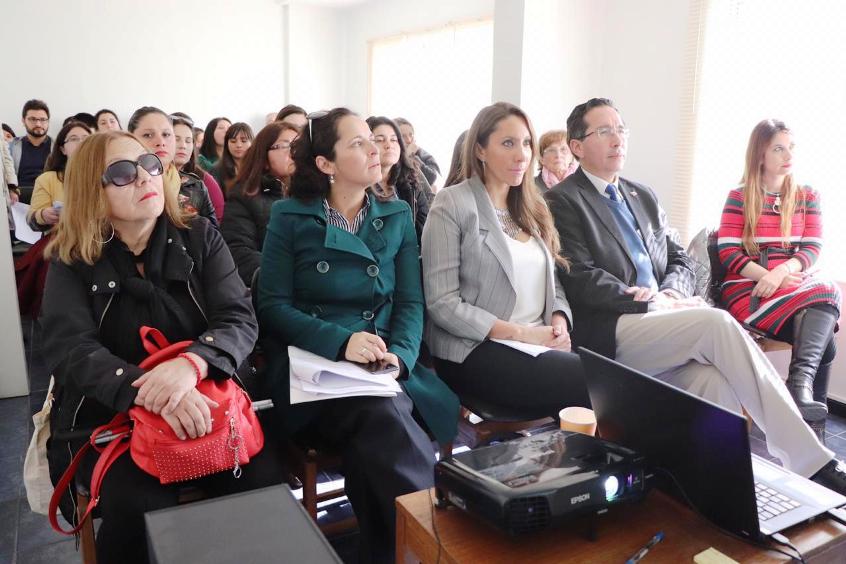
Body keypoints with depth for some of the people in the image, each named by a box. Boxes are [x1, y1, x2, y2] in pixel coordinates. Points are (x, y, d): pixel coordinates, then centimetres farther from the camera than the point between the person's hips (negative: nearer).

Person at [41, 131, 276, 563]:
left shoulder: (200, 237, 2)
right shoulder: (71, 262, 0)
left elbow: (240, 319, -9)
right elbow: (71, 350, -15)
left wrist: (192, 363, -33)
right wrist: (149, 393, -35)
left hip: (202, 402, 1)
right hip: (106, 416, -1)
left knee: (262, 483, -20)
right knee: (142, 507, -28)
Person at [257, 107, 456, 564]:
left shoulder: (398, 216, 10)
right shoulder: (289, 217, 2)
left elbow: (411, 302, 5)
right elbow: (273, 307, -4)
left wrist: (398, 354, -15)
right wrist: (340, 341, -20)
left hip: (387, 370, 3)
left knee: (380, 440, -30)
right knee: (387, 422, -32)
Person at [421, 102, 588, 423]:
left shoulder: (531, 207, 16)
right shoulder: (452, 204, -6)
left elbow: (552, 281, 17)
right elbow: (442, 303, -12)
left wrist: (559, 322, -5)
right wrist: (521, 333, -16)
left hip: (540, 346, 6)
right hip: (474, 351, -6)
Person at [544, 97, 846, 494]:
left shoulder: (644, 197, 23)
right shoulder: (562, 201, -2)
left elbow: (679, 260, 20)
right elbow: (581, 281, -12)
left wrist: (671, 292, -4)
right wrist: (656, 304, -13)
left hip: (660, 329, 6)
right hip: (609, 334, -6)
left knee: (714, 380, -25)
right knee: (718, 323, -23)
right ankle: (811, 462, -16)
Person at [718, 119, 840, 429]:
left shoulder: (807, 197, 14)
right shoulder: (739, 197, 4)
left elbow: (812, 249, 3)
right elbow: (728, 253, -5)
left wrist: (782, 271, -19)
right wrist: (768, 276, -19)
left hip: (794, 284, 3)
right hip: (748, 288, -3)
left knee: (829, 290, -33)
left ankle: (801, 380, -45)